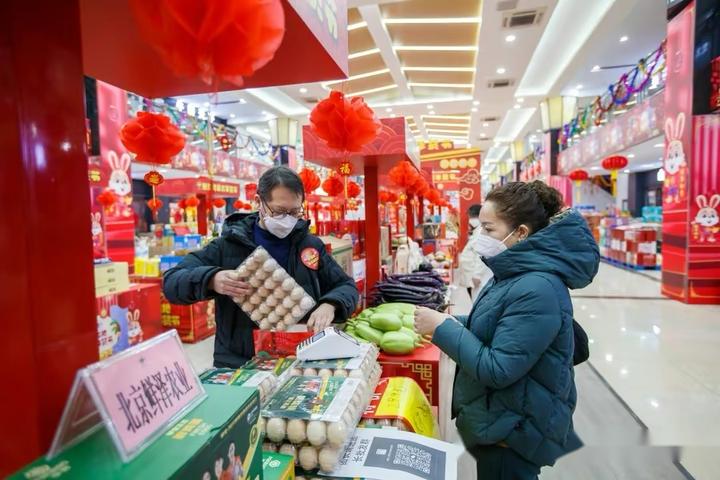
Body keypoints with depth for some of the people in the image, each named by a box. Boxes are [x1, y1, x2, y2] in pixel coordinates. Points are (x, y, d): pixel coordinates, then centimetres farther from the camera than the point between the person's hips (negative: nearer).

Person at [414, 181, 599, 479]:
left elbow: (497, 370, -28)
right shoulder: (514, 274, 3)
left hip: (514, 432, -9)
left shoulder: (537, 290, -28)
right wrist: (450, 322, -3)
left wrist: (442, 328, -22)